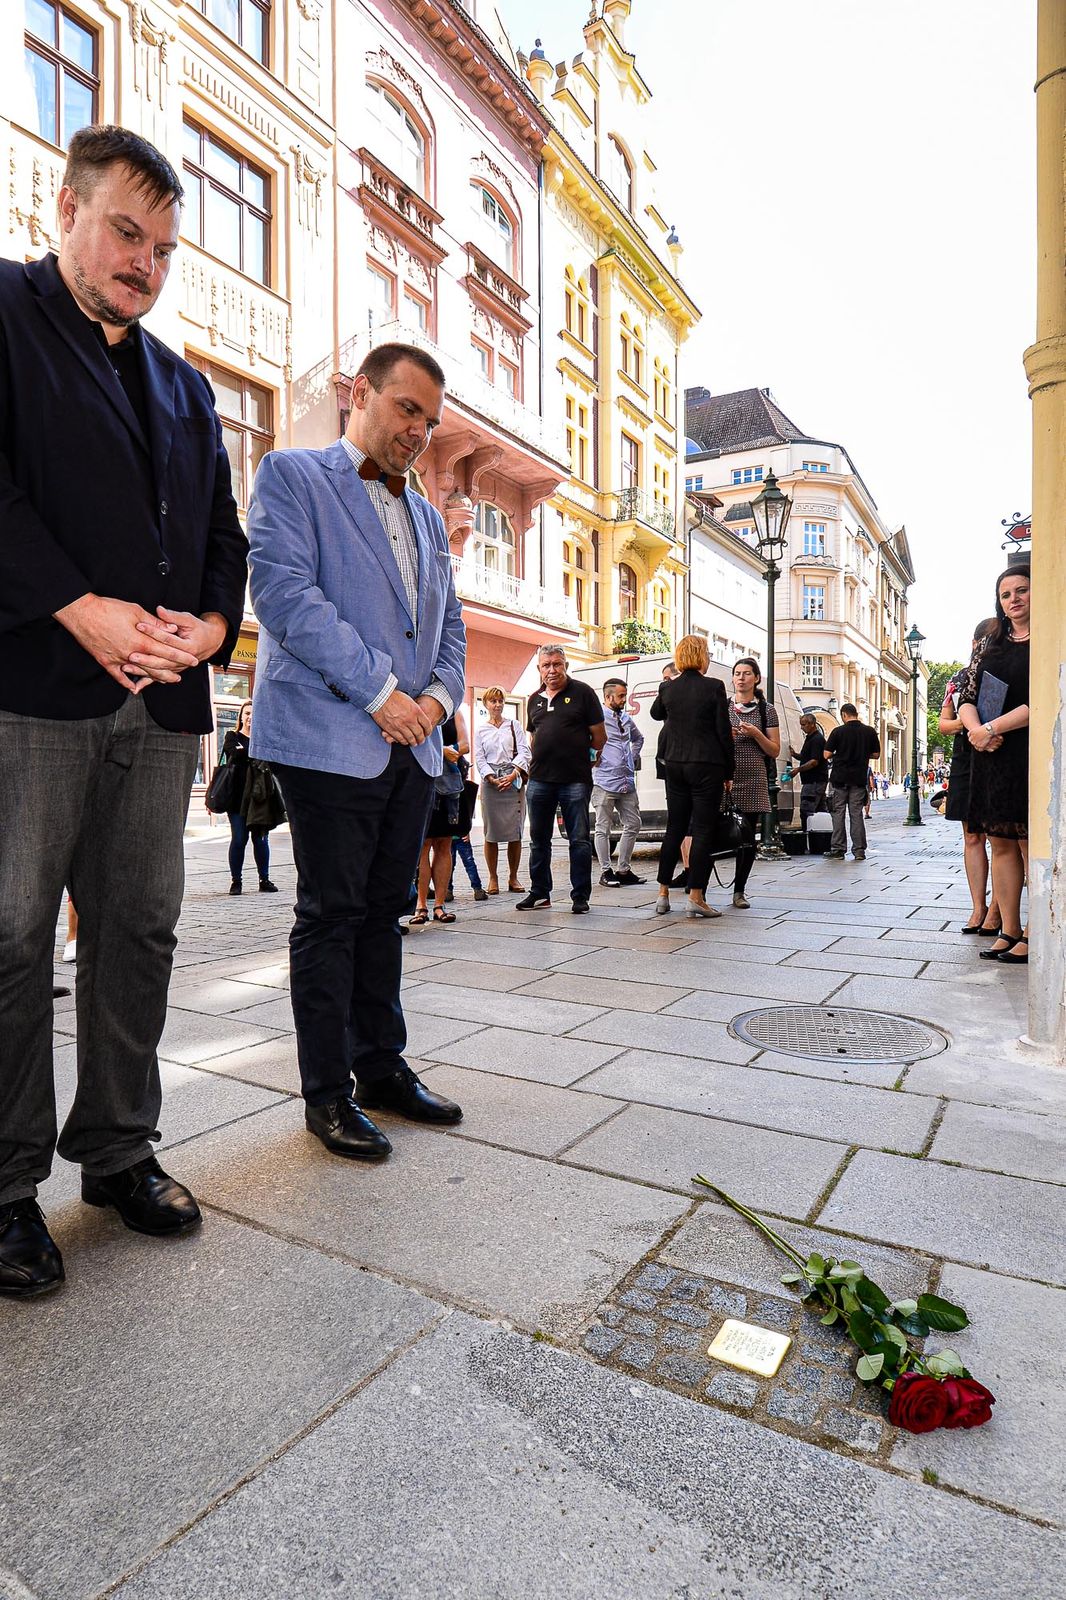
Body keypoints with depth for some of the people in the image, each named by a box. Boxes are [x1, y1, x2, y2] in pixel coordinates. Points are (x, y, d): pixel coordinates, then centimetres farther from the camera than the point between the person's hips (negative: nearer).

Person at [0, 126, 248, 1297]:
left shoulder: (184, 386, 25)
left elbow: (222, 531, 20)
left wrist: (213, 621, 1)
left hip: (161, 696, 5)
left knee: (139, 929, 8)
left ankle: (118, 1152, 22)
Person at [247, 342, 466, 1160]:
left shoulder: (428, 517, 22)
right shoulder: (292, 474, 2)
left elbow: (449, 623, 22)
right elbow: (285, 593, -11)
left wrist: (438, 696, 1)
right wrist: (381, 693, -15)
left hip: (413, 745, 7)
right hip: (331, 742, -6)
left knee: (384, 910, 12)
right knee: (331, 915, 0)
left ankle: (382, 1066, 24)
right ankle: (328, 1091, 13)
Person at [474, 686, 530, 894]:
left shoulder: (514, 725, 11)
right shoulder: (481, 730, 12)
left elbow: (524, 752, 2)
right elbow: (479, 759, 5)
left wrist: (513, 775, -12)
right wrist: (492, 779, -10)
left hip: (514, 781, 0)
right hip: (490, 783, 0)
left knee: (515, 832, -2)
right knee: (491, 832, -3)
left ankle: (513, 878, 7)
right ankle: (493, 878, 5)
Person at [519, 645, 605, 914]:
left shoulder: (582, 693, 0)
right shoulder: (534, 700, 15)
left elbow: (598, 736, 1)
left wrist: (585, 759, 6)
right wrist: (540, 762, 14)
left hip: (575, 780, -5)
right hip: (539, 779, 5)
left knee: (579, 840, 0)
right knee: (539, 840, 10)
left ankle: (580, 896, 8)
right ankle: (539, 893, 21)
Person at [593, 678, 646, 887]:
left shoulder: (626, 718, 16)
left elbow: (638, 738, 34)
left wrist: (634, 758, 20)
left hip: (627, 781, 8)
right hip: (605, 781, -8)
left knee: (633, 825, 8)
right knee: (603, 828, -1)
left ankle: (624, 870, 17)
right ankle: (606, 872, 6)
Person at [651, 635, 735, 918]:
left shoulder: (668, 688, 3)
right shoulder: (713, 687, -9)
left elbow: (656, 713, 24)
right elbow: (723, 732, -8)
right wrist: (729, 771, 0)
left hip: (675, 765, 5)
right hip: (707, 766, -5)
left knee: (674, 828, 12)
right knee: (703, 831, 0)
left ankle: (663, 895, 15)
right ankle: (696, 897, 0)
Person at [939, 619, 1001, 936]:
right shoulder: (959, 679, 13)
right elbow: (943, 722, 14)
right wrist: (964, 722, -7)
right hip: (966, 763, 4)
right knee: (972, 837, 6)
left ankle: (995, 910, 2)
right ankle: (978, 907, 11)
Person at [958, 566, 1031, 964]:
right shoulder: (993, 645, 17)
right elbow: (968, 696, 11)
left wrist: (992, 729, -12)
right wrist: (976, 729, -9)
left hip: (1030, 755, -6)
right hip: (991, 756, 6)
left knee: (1031, 845, -6)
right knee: (1001, 843, 6)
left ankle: (1034, 934, 1)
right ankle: (1009, 931, 12)